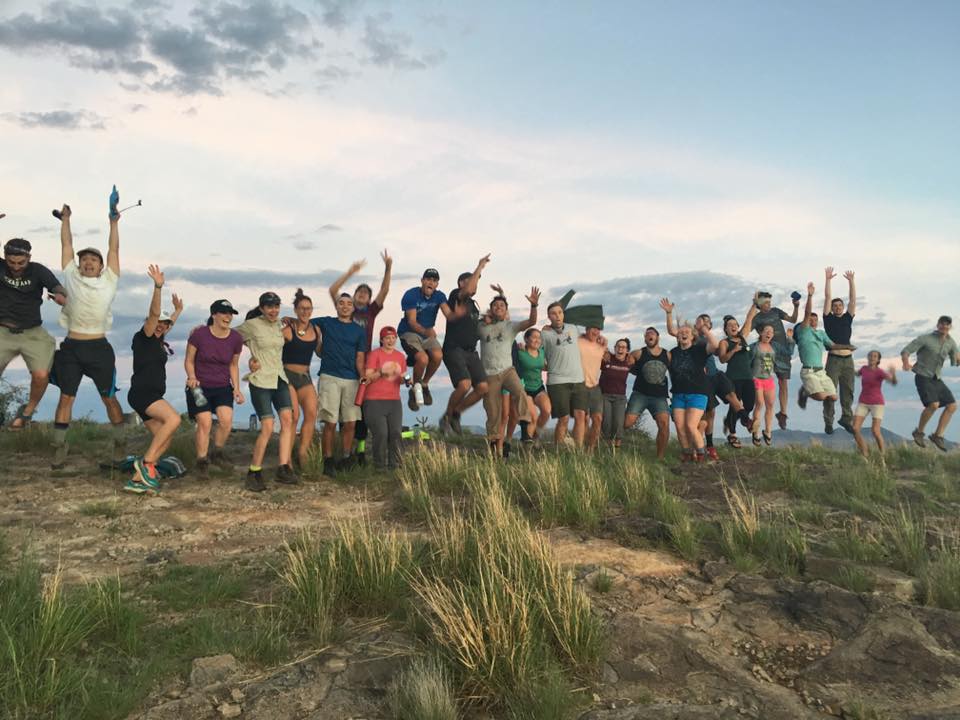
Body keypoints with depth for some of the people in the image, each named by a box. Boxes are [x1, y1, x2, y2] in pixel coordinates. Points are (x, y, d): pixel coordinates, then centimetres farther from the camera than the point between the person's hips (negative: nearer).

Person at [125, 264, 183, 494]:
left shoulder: (158, 341, 18)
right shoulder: (143, 337, -3)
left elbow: (167, 324, 40)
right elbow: (154, 314, -20)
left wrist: (177, 311, 53)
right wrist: (158, 288, -30)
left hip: (152, 397, 9)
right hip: (142, 393, -9)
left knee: (164, 439, 3)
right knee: (173, 418, -29)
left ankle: (137, 479, 6)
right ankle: (146, 462, -20)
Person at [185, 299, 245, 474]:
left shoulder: (236, 338, -3)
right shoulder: (199, 334, -12)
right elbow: (189, 360, 0)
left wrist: (236, 388, 3)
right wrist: (192, 377, -18)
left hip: (223, 387, 3)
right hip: (200, 387, -2)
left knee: (226, 419, -16)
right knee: (205, 422, -14)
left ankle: (217, 453, 10)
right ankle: (202, 461, 7)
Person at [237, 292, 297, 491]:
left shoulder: (279, 324, 11)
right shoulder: (251, 325, -6)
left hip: (280, 379, 6)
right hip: (261, 381, -6)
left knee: (287, 420, -10)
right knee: (268, 427, -11)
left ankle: (283, 468, -8)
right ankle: (254, 473, 3)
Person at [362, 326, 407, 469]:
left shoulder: (400, 356, 14)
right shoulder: (374, 354, -1)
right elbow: (367, 377, -5)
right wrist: (381, 372, -21)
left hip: (394, 401, 4)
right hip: (374, 401, -4)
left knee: (396, 433, -6)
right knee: (381, 433, -12)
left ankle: (394, 465, 4)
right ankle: (380, 466, 2)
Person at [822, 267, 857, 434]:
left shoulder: (847, 318, 13)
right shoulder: (828, 319, 5)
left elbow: (853, 299, 6)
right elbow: (827, 298, -2)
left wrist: (851, 281, -1)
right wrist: (827, 280, -7)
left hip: (848, 359, 4)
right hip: (834, 359, -4)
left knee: (848, 392, 9)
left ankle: (846, 419, 20)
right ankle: (828, 422, 1)